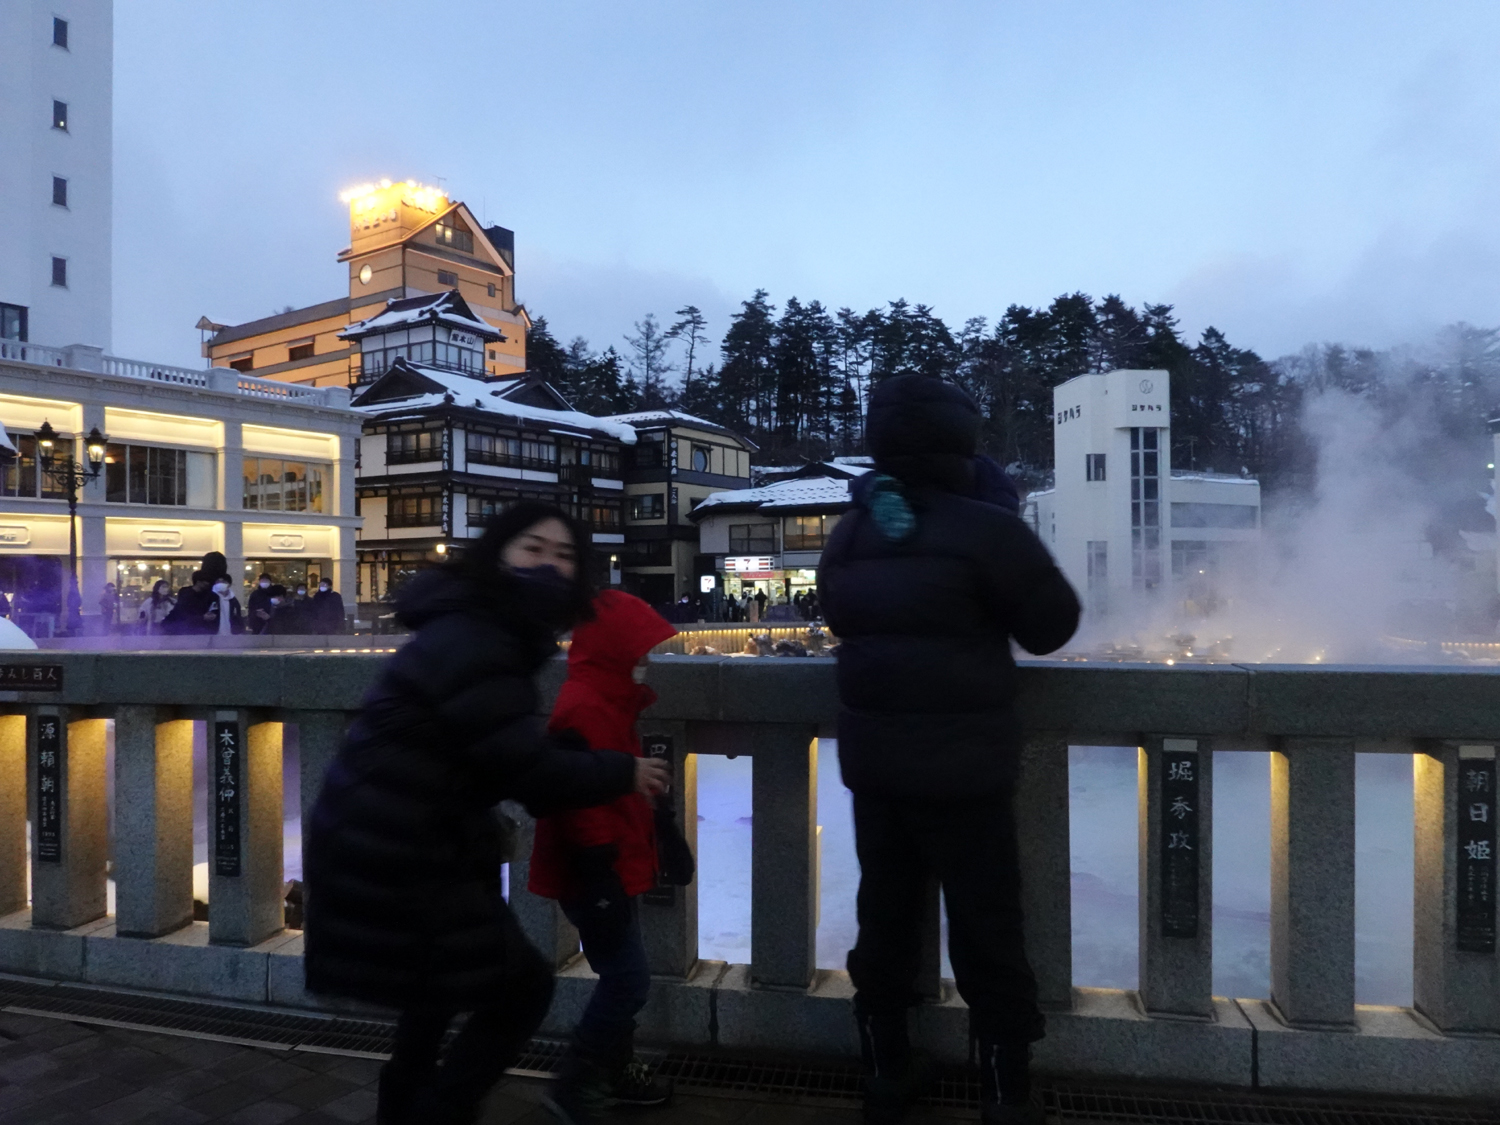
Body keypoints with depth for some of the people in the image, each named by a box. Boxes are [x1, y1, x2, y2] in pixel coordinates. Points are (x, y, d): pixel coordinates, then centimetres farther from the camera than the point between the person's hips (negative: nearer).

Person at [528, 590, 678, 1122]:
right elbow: (583, 803, -27)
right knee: (628, 980, -4)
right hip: (595, 875, -10)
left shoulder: (604, 700, 10)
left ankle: (615, 1071, 34)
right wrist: (601, 882, -25)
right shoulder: (585, 708, -23)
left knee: (621, 976, 19)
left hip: (610, 870, 10)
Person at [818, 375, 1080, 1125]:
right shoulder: (984, 529, -15)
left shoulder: (849, 534, 3)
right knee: (986, 930, 9)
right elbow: (1053, 624, -6)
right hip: (962, 765, -5)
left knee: (884, 918, 17)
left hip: (873, 760, 6)